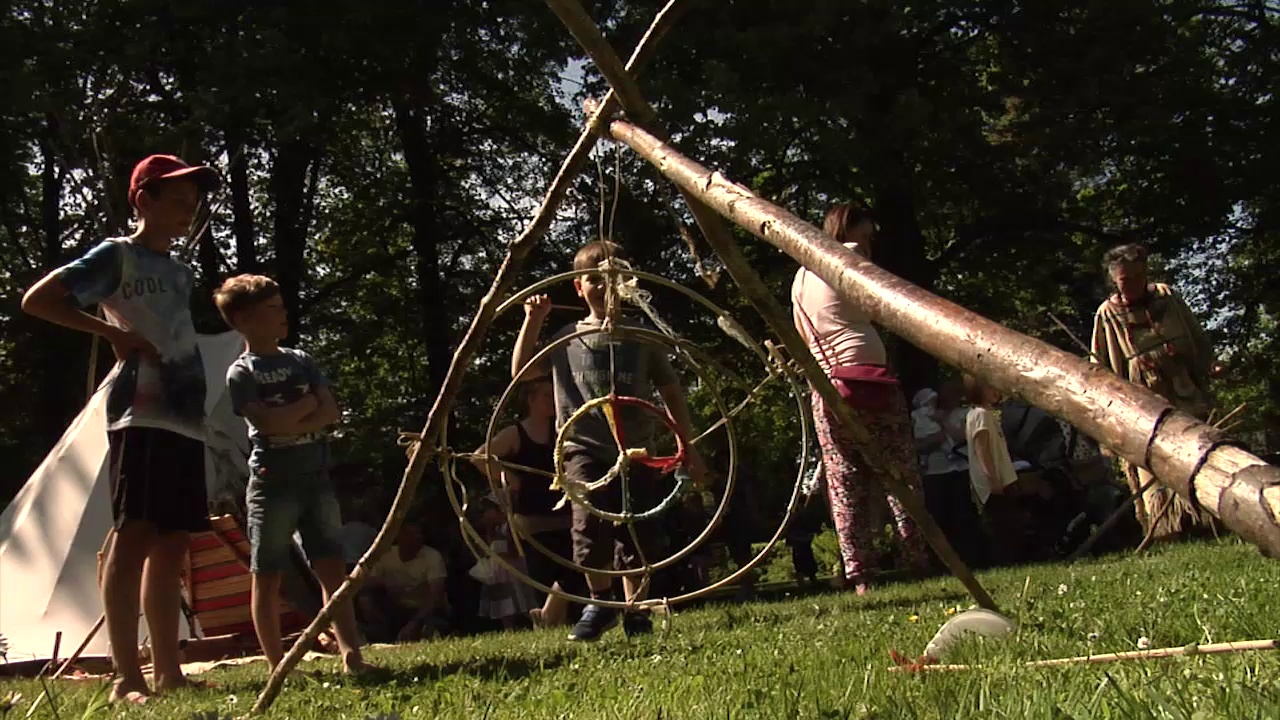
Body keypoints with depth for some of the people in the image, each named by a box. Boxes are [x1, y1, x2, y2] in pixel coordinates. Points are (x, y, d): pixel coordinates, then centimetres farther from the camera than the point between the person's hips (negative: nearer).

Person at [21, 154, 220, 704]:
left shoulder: (182, 273, 23)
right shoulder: (116, 255, 0)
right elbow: (36, 299, -7)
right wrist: (113, 333, -11)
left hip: (186, 418, 8)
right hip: (140, 414, -8)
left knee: (171, 544, 6)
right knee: (133, 534, -12)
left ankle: (168, 672, 9)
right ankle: (126, 677, -14)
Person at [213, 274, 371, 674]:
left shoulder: (301, 361, 12)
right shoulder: (241, 373, -3)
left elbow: (331, 412, 1)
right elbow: (268, 423, -17)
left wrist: (290, 424, -13)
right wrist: (307, 403, -5)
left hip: (316, 478, 5)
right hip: (272, 482, -4)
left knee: (333, 570, -1)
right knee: (267, 578, 2)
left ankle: (352, 655, -3)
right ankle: (277, 667, 7)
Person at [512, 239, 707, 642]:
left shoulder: (642, 338, 11)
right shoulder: (567, 338, 11)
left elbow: (671, 393, 13)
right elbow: (520, 371, 8)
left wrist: (687, 446, 9)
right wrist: (532, 321, 0)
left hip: (637, 450, 1)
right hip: (585, 449, -1)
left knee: (638, 533, 1)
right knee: (590, 522, -20)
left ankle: (634, 612, 16)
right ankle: (600, 601, 0)